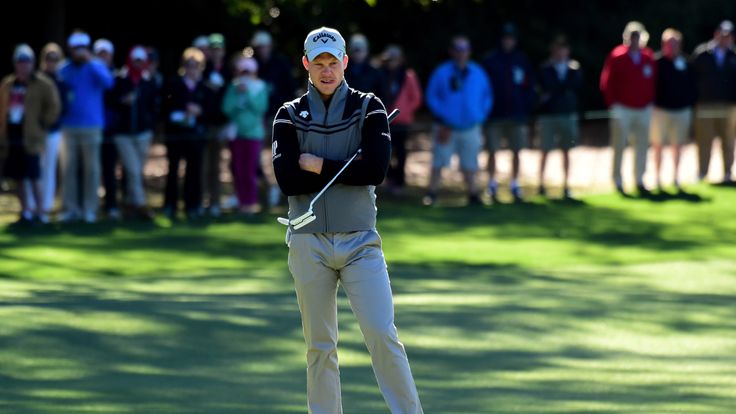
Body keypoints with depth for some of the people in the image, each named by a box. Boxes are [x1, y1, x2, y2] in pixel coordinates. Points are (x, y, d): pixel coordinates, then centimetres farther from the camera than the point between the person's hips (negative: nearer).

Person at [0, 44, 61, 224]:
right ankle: (25, 211, 15)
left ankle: (40, 211, -2)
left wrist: (42, 124, -5)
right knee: (18, 177, 7)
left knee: (34, 176, -8)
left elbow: (54, 106, -5)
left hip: (30, 139, -5)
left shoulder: (42, 84, -5)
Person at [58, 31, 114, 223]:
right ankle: (70, 208, 6)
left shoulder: (95, 67, 0)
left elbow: (107, 82, -20)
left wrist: (90, 60, -22)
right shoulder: (65, 70, 9)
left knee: (91, 169, 1)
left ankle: (89, 209, 7)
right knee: (68, 169, 0)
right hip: (69, 126, 3)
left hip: (91, 126, -3)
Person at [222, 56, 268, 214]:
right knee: (238, 169, 0)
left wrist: (248, 93, -13)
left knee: (250, 170, -6)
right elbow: (227, 108, -3)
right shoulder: (233, 87, 6)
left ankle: (251, 202, 2)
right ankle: (242, 201, 8)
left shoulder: (260, 87, 4)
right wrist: (237, 94, -12)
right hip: (236, 132, 2)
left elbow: (261, 107, -9)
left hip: (253, 132, -2)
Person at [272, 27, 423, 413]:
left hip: (360, 241, -1)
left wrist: (318, 166, -9)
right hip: (309, 243, 1)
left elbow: (375, 170, -11)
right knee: (319, 346, 4)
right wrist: (346, 168, -10)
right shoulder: (289, 116, 6)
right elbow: (287, 179, -9)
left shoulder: (368, 108, 4)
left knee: (382, 334, -12)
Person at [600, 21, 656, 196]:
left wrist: (650, 101, 7)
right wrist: (613, 103, -7)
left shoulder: (648, 58, 5)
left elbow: (653, 81, 14)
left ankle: (640, 181, 13)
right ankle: (618, 181, 4)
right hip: (622, 109, -4)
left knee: (642, 147, 5)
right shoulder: (616, 57, -6)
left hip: (644, 109, 4)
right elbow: (607, 82, -3)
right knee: (619, 147, -2)